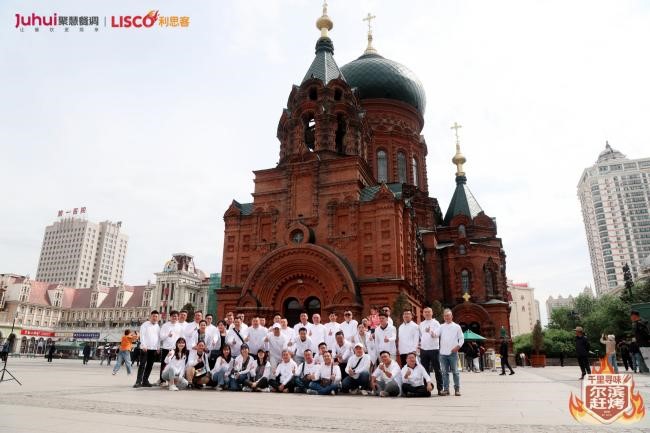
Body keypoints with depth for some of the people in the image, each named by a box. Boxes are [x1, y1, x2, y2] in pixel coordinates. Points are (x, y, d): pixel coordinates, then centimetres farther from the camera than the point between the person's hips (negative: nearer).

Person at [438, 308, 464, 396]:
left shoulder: (456, 326, 5)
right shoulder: (441, 327, 11)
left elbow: (461, 338, 5)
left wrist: (458, 346, -8)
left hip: (453, 353, -2)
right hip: (443, 353, 2)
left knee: (455, 371, 1)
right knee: (445, 372, 6)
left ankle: (457, 389, 9)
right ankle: (446, 389, 12)